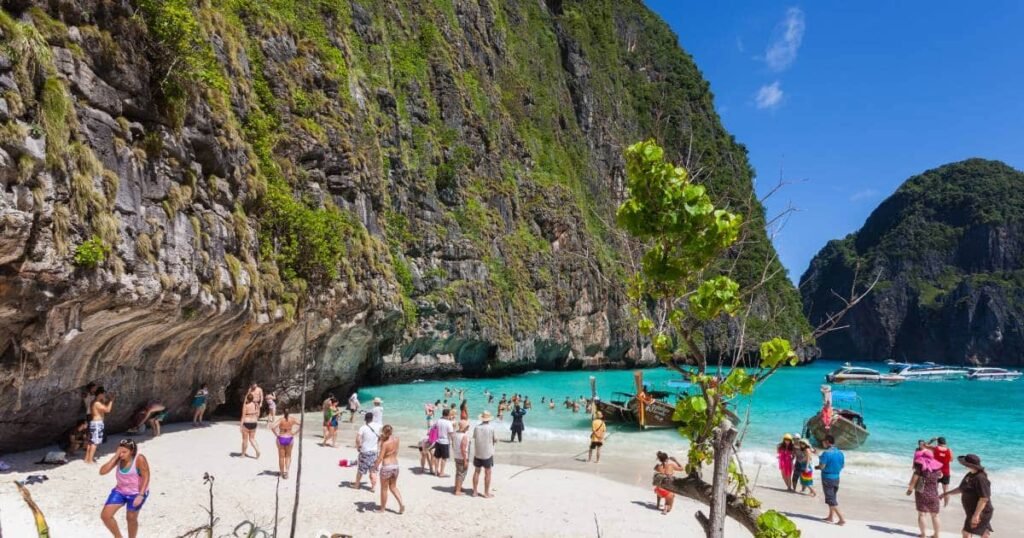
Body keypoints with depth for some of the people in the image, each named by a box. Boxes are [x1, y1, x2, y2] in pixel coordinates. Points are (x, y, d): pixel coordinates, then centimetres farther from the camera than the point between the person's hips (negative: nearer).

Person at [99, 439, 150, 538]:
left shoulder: (139, 459, -24)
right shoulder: (119, 458, -9)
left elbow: (146, 477, -20)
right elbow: (102, 471, -14)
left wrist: (140, 495, -26)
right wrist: (115, 457, -21)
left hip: (136, 493, -5)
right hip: (120, 491, 5)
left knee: (131, 518, 8)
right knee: (105, 515, -1)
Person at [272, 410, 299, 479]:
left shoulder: (281, 420, -14)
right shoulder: (292, 420, -7)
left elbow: (272, 427, -27)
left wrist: (276, 434, -12)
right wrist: (294, 433, -3)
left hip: (281, 439, -2)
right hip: (289, 439, 2)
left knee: (281, 457, 13)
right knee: (288, 456, 17)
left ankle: (282, 473, 22)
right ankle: (286, 471, 0)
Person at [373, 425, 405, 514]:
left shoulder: (385, 443, -19)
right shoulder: (396, 439, -1)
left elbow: (381, 457, -20)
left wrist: (376, 465, -8)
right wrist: (383, 439, 8)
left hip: (386, 467, -6)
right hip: (395, 465, 6)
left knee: (384, 489, 11)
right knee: (393, 487, 20)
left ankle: (382, 508, 24)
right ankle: (401, 504, 7)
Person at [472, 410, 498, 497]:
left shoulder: (476, 427, -5)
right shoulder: (491, 428, -13)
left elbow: (474, 438, 4)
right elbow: (495, 440, -6)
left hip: (477, 453, 3)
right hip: (488, 453, -3)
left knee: (476, 472, 13)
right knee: (487, 473, 6)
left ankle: (475, 492, 18)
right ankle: (486, 493, 11)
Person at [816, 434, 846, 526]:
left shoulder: (826, 453, -19)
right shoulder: (840, 453, 3)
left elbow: (822, 466, -19)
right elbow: (842, 466, 11)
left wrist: (817, 466, 1)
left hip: (827, 478, -7)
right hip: (836, 478, 7)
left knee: (831, 500, -1)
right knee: (833, 498, 20)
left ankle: (842, 519, -5)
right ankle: (830, 517, 28)